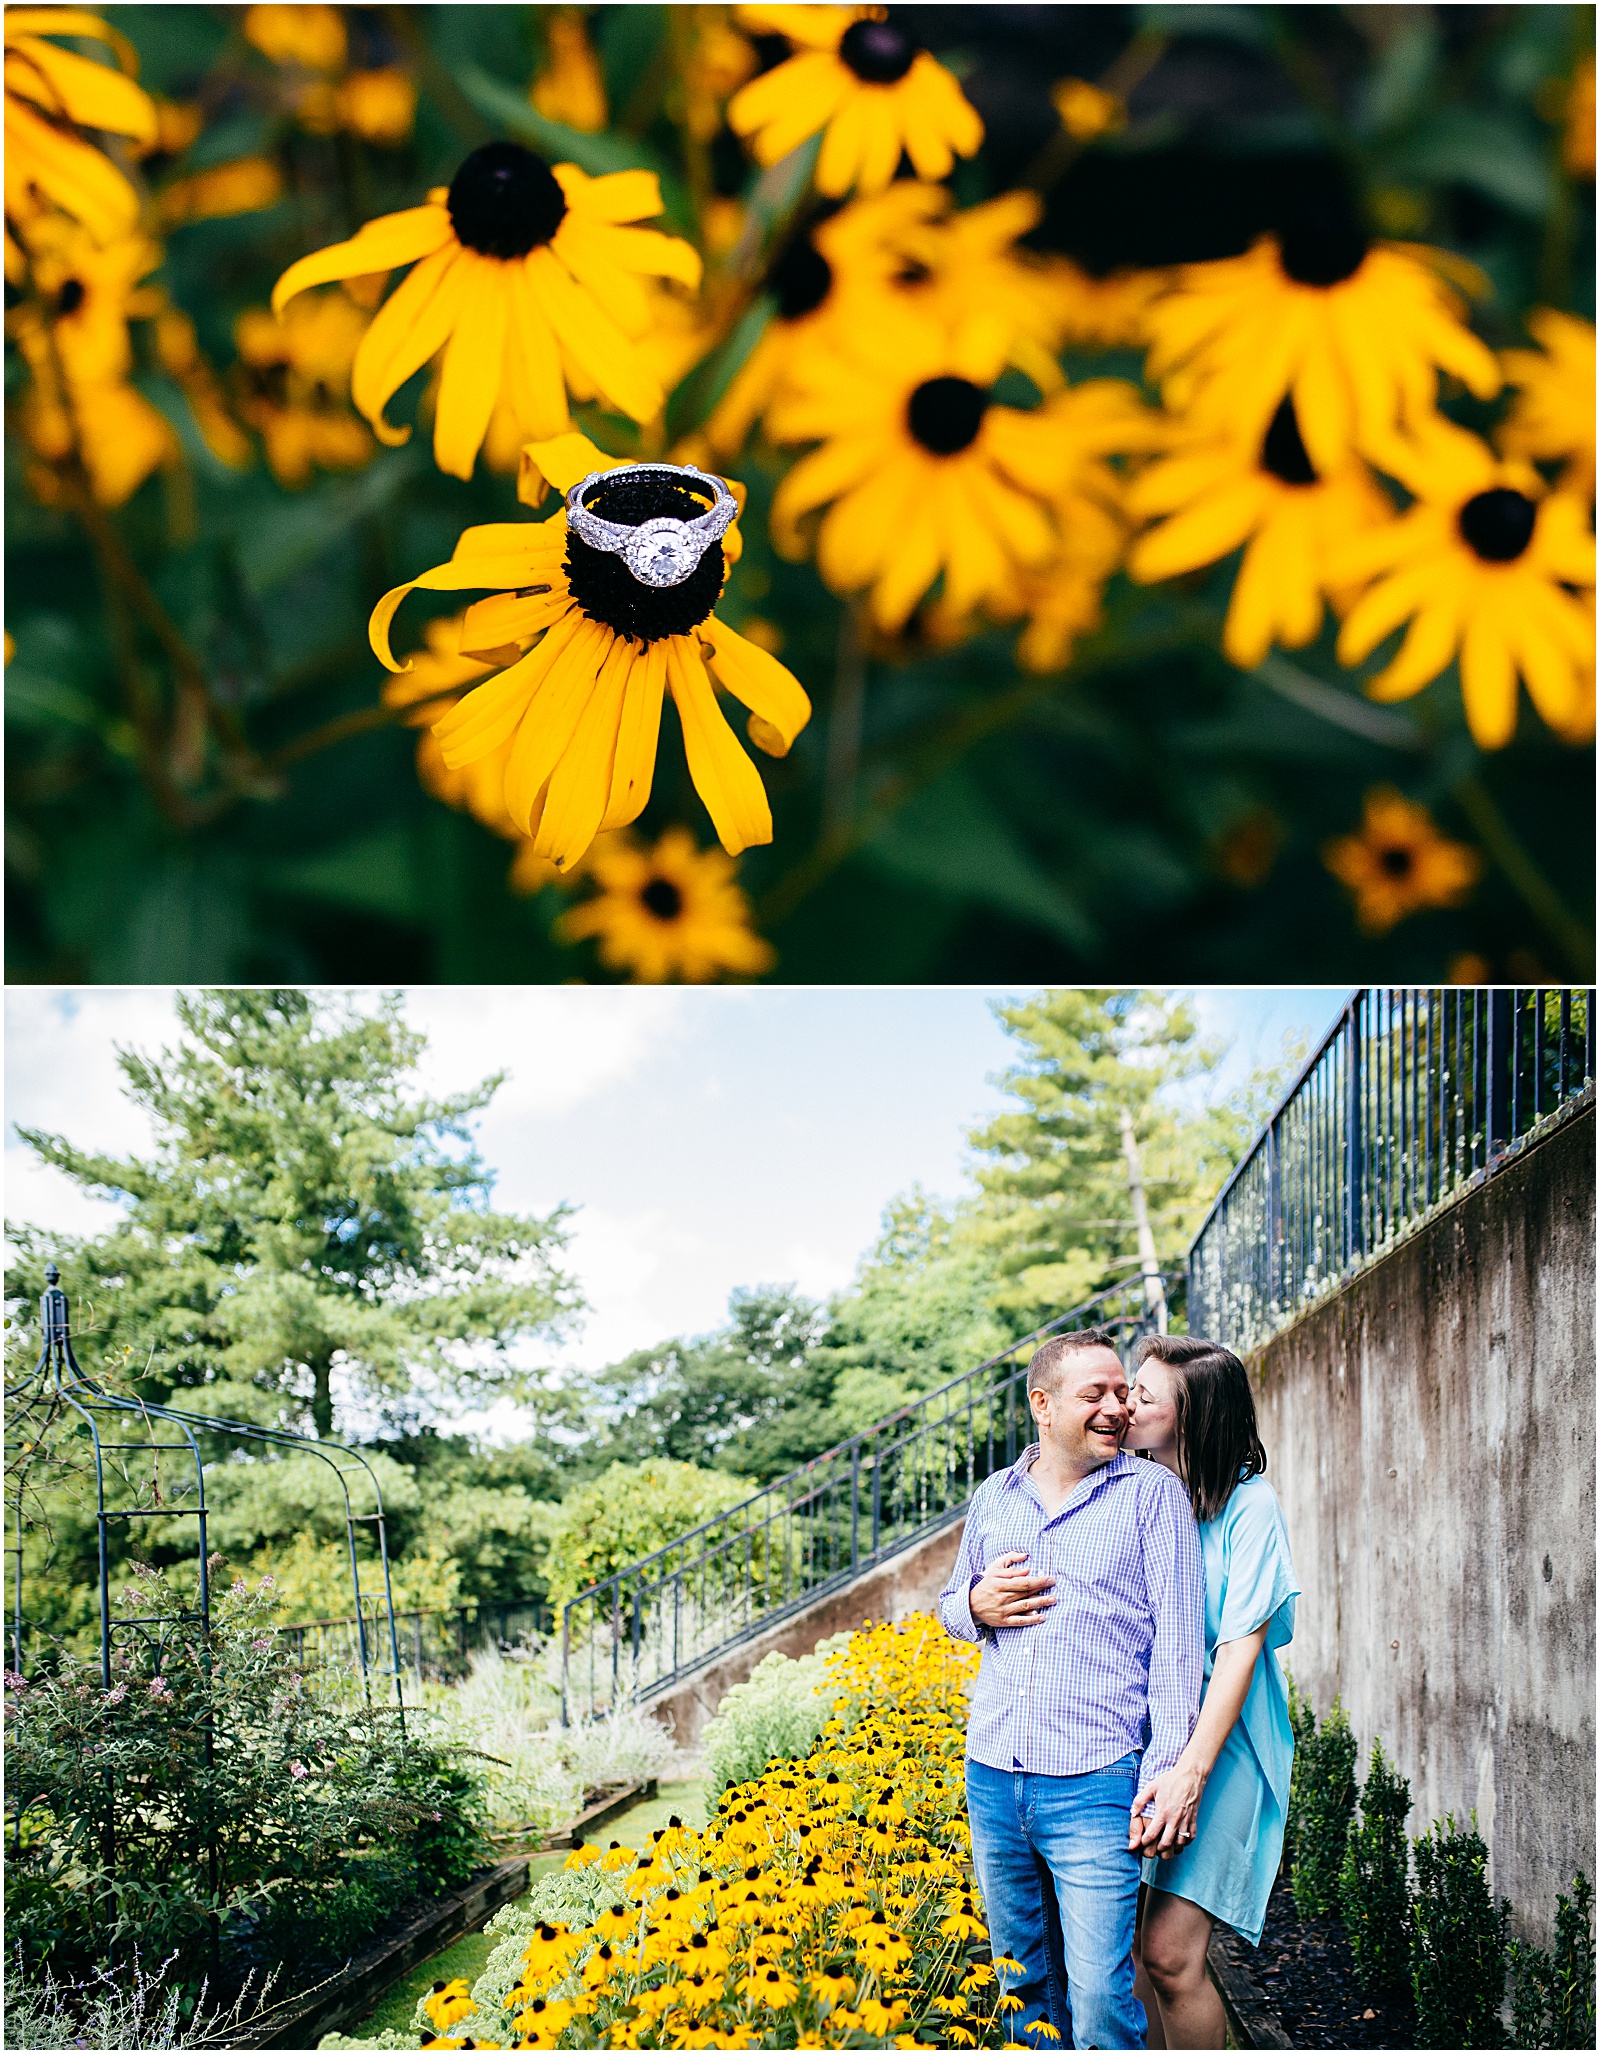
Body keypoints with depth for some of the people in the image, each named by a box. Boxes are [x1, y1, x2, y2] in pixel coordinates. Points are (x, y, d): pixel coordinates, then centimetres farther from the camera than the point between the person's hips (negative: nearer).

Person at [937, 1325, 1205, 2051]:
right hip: (992, 1779, 5)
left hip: (1095, 1785, -5)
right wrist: (978, 1606, 0)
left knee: (1099, 1995, -10)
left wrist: (1168, 1771, -11)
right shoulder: (992, 1497, 13)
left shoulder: (1153, 1491, 0)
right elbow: (951, 1605, 26)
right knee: (1023, 1982, 14)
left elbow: (1178, 1636, -4)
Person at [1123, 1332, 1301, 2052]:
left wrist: (1192, 1771, -23)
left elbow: (1240, 1647, -14)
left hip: (1218, 1742, -5)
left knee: (1169, 1952, -12)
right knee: (1121, 1941, 1)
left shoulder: (1248, 1504, -8)